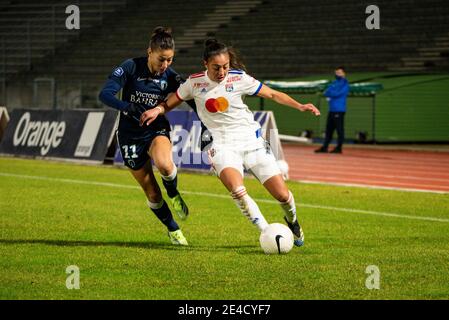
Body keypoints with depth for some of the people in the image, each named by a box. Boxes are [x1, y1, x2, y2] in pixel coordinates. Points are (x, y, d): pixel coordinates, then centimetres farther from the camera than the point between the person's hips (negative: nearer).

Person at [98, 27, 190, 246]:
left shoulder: (170, 76, -8)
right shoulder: (131, 67, -17)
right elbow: (105, 94, -24)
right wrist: (127, 107, -42)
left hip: (156, 129, 1)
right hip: (130, 135, -1)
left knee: (164, 164, -35)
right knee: (152, 195, 2)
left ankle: (174, 195, -2)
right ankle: (173, 230, 27)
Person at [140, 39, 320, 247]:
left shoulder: (239, 79, -5)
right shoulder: (194, 83, -1)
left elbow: (272, 95, 3)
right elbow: (172, 102, 13)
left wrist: (299, 106, -8)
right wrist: (157, 110, -8)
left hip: (251, 141, 1)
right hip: (223, 146, -1)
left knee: (282, 194, -4)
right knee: (237, 190, -32)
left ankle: (292, 222, 31)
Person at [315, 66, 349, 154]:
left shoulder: (345, 84, -4)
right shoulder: (334, 83, 20)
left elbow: (338, 93, -16)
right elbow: (326, 93, 11)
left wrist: (330, 93, -1)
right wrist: (333, 93, -7)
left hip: (339, 110, -8)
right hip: (332, 109, 8)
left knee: (339, 129, -6)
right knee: (329, 129, 9)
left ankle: (339, 147, -4)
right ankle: (325, 147, 11)